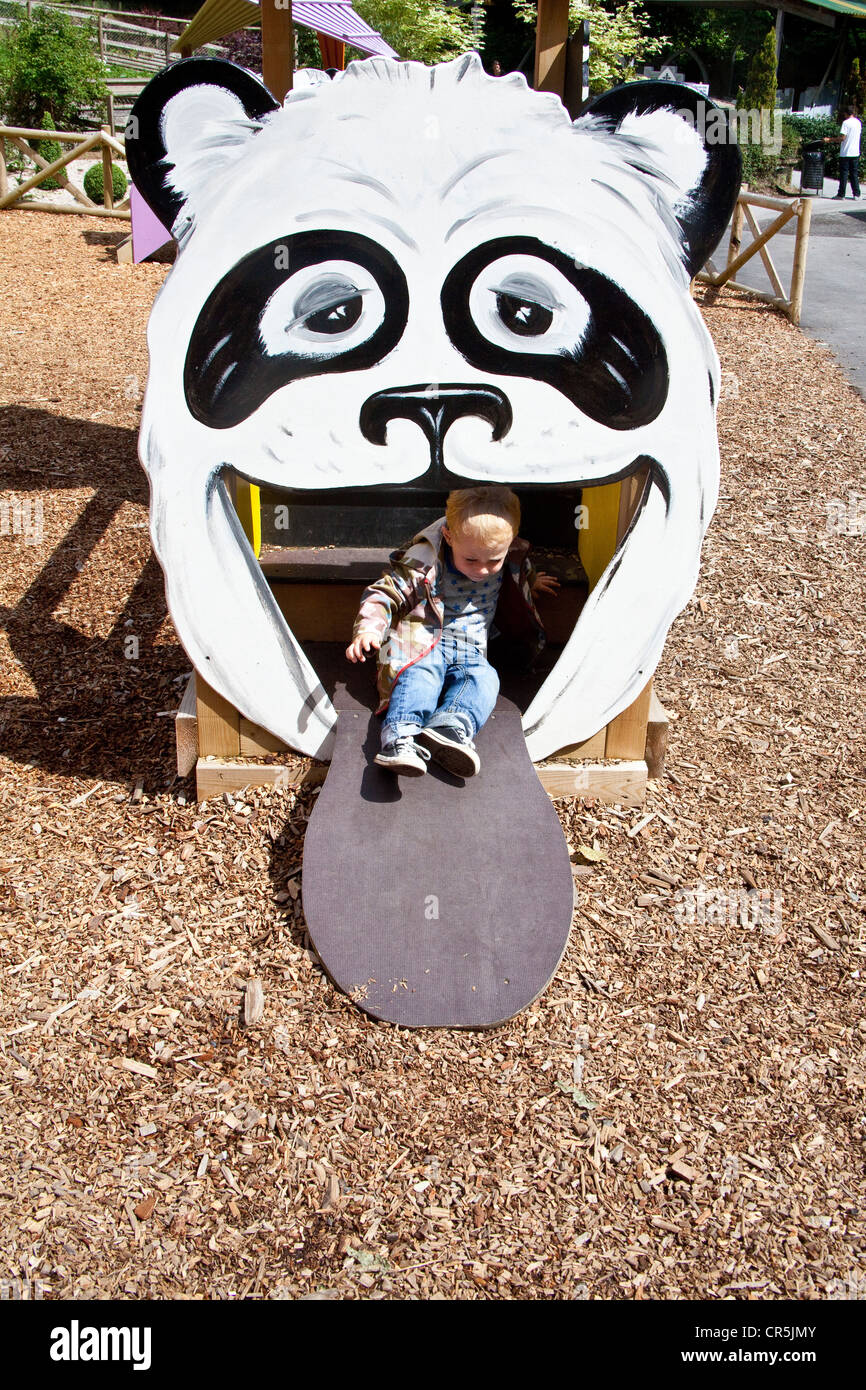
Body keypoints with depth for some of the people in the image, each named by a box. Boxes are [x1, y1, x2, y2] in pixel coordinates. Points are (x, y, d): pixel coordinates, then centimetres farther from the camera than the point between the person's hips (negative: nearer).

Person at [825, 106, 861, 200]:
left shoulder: (846, 122, -11)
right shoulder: (858, 122, 9)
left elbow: (842, 137, -17)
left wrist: (829, 140, -8)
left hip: (845, 153, -6)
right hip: (855, 153, 6)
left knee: (844, 174, -1)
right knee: (854, 174, 10)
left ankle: (841, 194, 1)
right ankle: (856, 194, 8)